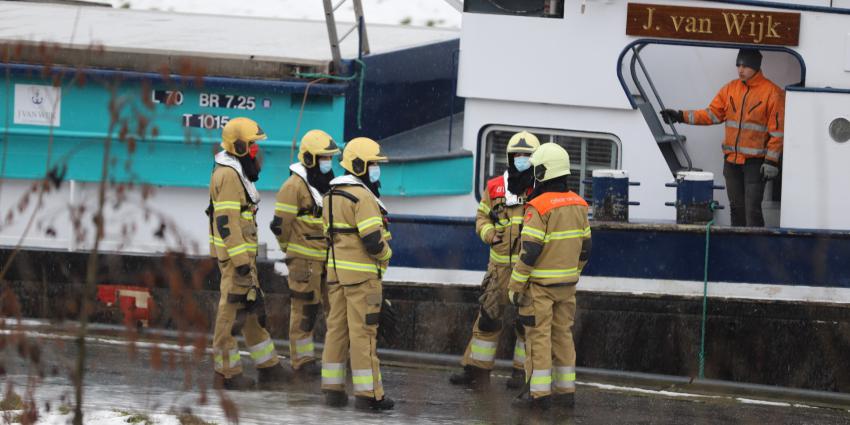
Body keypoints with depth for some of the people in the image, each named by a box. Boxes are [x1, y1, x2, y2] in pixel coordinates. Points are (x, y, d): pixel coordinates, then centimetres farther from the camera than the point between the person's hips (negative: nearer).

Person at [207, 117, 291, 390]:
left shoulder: (236, 173, 17)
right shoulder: (228, 175, -17)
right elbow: (226, 222, -22)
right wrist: (241, 261, -23)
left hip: (242, 253, 11)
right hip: (235, 253, -11)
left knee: (253, 308, 13)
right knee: (233, 309, -5)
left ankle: (268, 368, 19)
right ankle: (225, 373, -1)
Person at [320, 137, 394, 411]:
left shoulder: (332, 196, 13)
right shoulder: (363, 197, -16)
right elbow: (373, 239, -20)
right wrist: (385, 254, -1)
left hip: (336, 268, 9)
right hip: (361, 272, -9)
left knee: (337, 327, 10)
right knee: (363, 331, -6)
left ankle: (333, 388, 12)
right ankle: (368, 393, -5)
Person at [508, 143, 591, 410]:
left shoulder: (539, 207, -18)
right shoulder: (578, 205, 4)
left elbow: (529, 251, -20)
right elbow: (584, 247, 11)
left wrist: (516, 286, -13)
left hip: (539, 284, -6)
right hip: (566, 283, 7)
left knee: (538, 337, -2)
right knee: (563, 335, 13)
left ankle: (540, 394, -2)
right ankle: (566, 391, 15)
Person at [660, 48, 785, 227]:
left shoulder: (772, 93, -7)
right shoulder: (730, 89, 10)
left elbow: (777, 130, -8)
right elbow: (712, 114, 10)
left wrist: (771, 161, -12)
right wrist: (681, 116, 0)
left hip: (755, 161, -6)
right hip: (732, 159, 6)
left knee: (752, 209, -11)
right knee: (736, 207, 10)